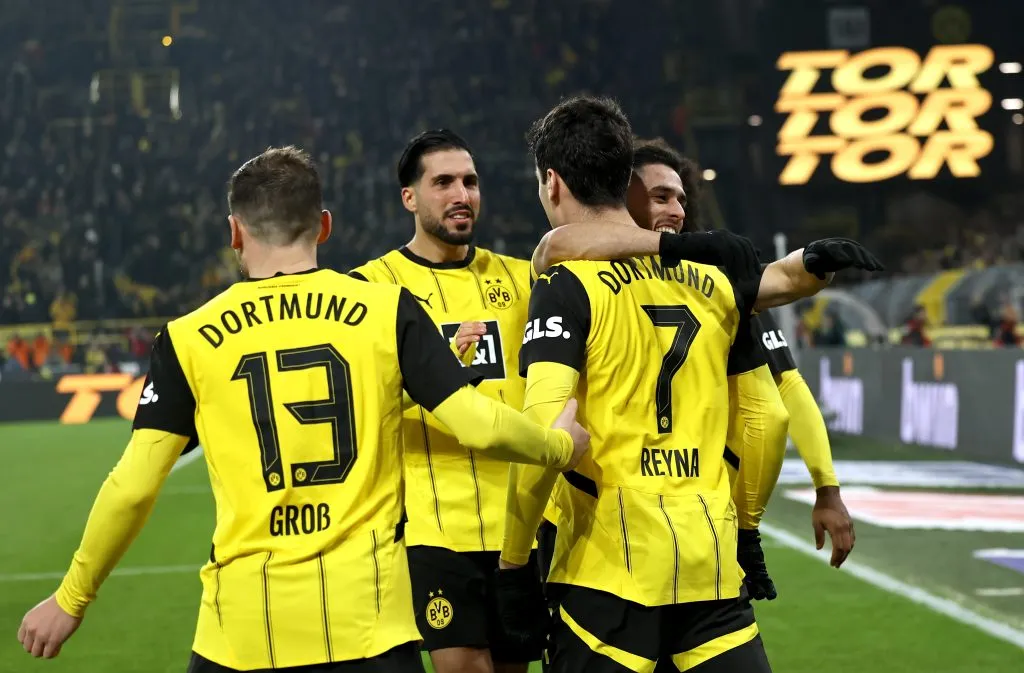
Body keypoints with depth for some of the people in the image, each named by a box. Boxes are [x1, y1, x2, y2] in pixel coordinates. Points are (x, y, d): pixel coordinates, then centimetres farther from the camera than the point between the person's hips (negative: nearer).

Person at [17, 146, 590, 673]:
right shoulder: (388, 309, 0)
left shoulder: (187, 341, 1)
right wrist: (562, 445, 17)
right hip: (367, 609, 0)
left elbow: (133, 487, 0)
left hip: (244, 619, 1)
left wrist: (72, 599, 12)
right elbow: (479, 425, -3)